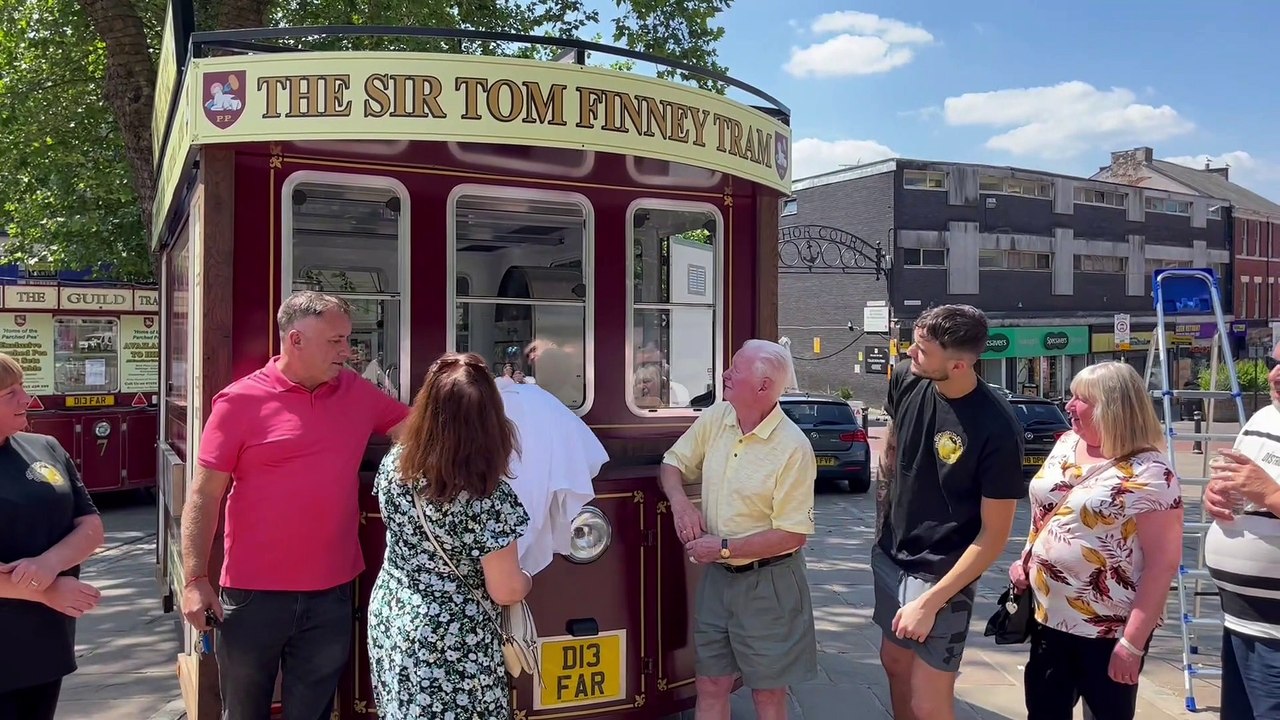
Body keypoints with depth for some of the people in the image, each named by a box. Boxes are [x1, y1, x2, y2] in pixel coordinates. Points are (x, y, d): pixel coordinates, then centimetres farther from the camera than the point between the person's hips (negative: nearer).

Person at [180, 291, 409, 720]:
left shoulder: (358, 393, 3)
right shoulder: (240, 401, -8)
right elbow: (205, 495, -6)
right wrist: (196, 580, -9)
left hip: (330, 595, 3)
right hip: (254, 593, -3)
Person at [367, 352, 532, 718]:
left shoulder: (394, 463, -12)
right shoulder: (489, 497, -29)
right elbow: (505, 592, -18)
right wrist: (526, 579, 4)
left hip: (388, 620, 6)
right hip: (451, 646, -5)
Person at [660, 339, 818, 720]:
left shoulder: (793, 447, -20)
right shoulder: (715, 418, -2)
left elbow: (793, 535, -19)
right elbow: (673, 463, 11)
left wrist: (724, 548, -18)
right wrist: (680, 501, -10)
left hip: (767, 585, -5)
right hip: (716, 577, 6)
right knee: (710, 685, 15)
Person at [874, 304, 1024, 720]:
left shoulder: (996, 430, -25)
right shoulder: (905, 379, -10)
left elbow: (994, 534, -19)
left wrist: (931, 602, -20)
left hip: (942, 573, -6)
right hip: (891, 555, 6)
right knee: (895, 662, 22)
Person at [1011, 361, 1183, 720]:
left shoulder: (1149, 475, -17)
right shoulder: (1066, 445, 4)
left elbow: (1163, 562, -18)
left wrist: (1132, 643, -19)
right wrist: (1025, 560, 6)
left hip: (1108, 631, -6)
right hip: (1047, 617, 6)